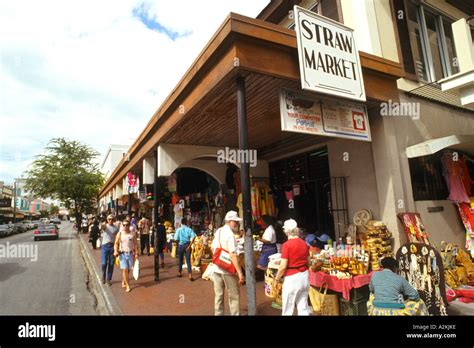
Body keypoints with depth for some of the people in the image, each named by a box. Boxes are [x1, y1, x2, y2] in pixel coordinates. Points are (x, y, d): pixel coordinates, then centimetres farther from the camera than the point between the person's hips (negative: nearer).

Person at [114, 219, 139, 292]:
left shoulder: (133, 234, 1)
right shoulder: (120, 234, 0)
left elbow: (135, 244, 4)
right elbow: (116, 243, -1)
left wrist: (136, 253, -1)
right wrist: (115, 251, -18)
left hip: (131, 253, 2)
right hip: (122, 253, -2)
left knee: (128, 269, 11)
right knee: (124, 269, -10)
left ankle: (123, 282, 36)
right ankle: (127, 286, -1)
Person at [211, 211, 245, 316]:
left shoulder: (218, 231, 7)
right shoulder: (230, 234, -19)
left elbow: (212, 248, 17)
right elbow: (233, 255, -25)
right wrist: (240, 273, -25)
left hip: (216, 268, 8)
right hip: (227, 270, -8)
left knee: (218, 295, 17)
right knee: (234, 296, 6)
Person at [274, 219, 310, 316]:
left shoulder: (287, 245, -16)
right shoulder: (304, 243, 4)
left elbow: (283, 266, -16)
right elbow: (308, 261, 14)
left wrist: (276, 279, -3)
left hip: (292, 278, -6)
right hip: (304, 276, 7)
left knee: (288, 309, 7)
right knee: (303, 307, 15)